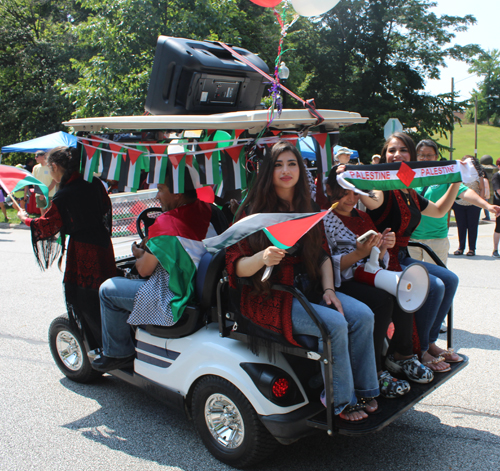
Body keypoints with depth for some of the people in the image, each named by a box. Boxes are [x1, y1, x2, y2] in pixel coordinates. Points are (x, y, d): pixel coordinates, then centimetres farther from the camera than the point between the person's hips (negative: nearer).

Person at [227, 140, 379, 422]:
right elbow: (236, 266, -12)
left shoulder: (308, 208, 11)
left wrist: (328, 289, -3)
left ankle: (364, 391, 4)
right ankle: (339, 401, -4)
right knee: (334, 324, -25)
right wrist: (263, 258, -32)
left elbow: (323, 254, 13)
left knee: (363, 315, -13)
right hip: (268, 297, -6)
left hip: (308, 288, 6)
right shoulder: (253, 211, -7)